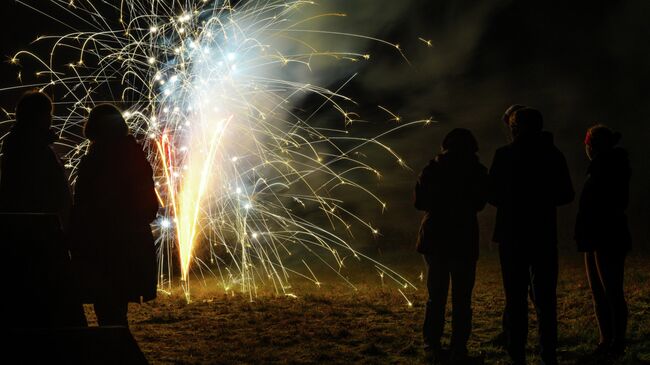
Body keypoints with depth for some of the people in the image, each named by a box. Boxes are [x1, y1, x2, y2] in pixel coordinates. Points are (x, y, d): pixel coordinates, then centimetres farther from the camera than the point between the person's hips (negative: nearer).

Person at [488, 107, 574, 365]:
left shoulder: (504, 155, -5)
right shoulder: (553, 155, 3)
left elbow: (492, 195, -3)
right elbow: (566, 195, 7)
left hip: (513, 234, -2)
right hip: (545, 235, 2)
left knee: (516, 297, 1)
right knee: (546, 297, 7)